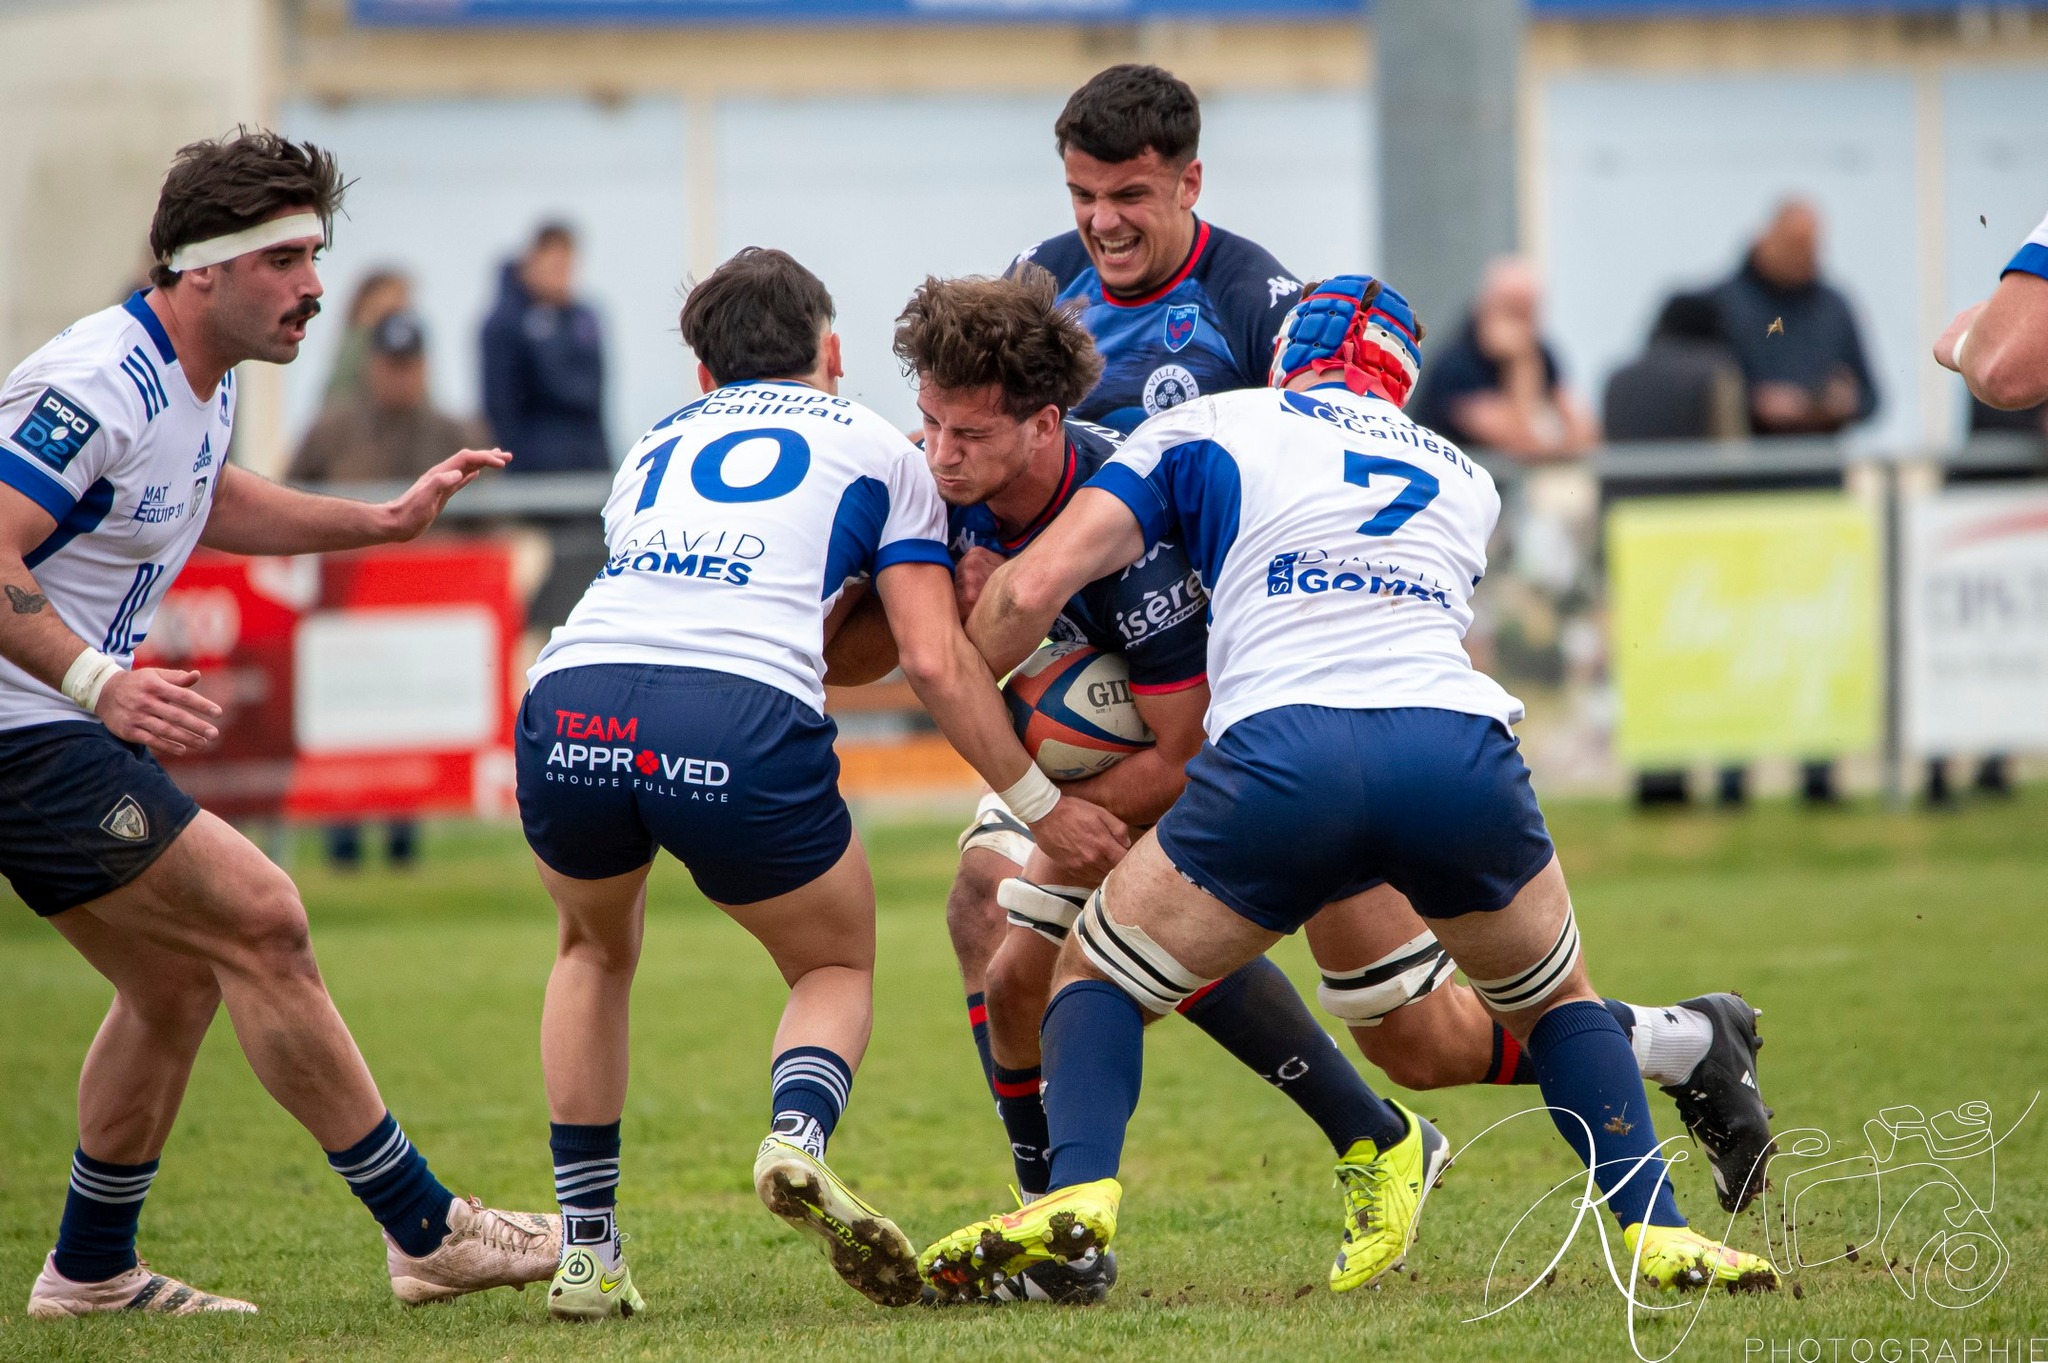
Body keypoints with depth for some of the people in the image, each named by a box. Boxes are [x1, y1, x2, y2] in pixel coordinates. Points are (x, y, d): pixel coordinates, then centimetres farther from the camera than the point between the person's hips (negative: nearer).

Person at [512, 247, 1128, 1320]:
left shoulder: (655, 448, 34)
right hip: (741, 726, -3)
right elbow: (934, 661, 12)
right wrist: (1040, 804, 22)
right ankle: (797, 1141, -10)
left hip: (568, 709, 3)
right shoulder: (877, 449, 23)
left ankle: (585, 1251, 24)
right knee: (837, 970, 23)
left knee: (595, 951, 34)